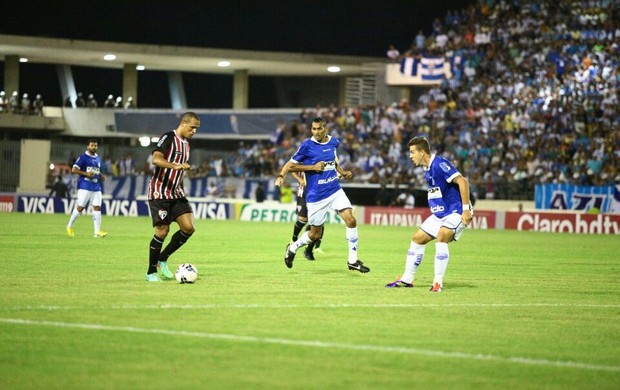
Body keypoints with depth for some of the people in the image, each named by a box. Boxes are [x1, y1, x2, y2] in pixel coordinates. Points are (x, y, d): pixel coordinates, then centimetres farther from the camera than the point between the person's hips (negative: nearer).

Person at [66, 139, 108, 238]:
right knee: (80, 208, -3)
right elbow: (74, 170, -10)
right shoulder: (83, 157, -5)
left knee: (97, 208, -3)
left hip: (96, 188, 6)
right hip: (84, 187, -6)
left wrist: (101, 176, 10)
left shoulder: (98, 159, 16)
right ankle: (69, 226, 16)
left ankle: (97, 232, -5)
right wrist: (86, 173, -19)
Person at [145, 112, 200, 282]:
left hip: (175, 193, 8)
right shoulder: (168, 138, -10)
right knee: (163, 230, -9)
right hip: (159, 193, -8)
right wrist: (175, 166, -40)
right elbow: (156, 159, -27)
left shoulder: (186, 144, 16)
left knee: (189, 227, -7)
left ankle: (162, 259, 10)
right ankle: (151, 272, 6)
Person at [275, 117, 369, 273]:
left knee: (351, 220, -14)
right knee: (315, 234, 6)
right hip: (316, 195, -4)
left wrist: (343, 172, 7)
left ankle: (352, 260, -3)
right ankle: (292, 248, 36)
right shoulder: (307, 146, -12)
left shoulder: (333, 142, 4)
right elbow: (290, 166, -9)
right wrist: (313, 167, -18)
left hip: (335, 190, 4)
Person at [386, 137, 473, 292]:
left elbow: (462, 182, -26)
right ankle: (407, 279, 20)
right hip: (440, 213, 10)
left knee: (441, 238, -30)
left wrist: (466, 209, -28)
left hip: (456, 211, -10)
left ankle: (438, 282, -24)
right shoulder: (428, 169, 10)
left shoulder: (439, 164, -20)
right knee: (417, 239, 10)